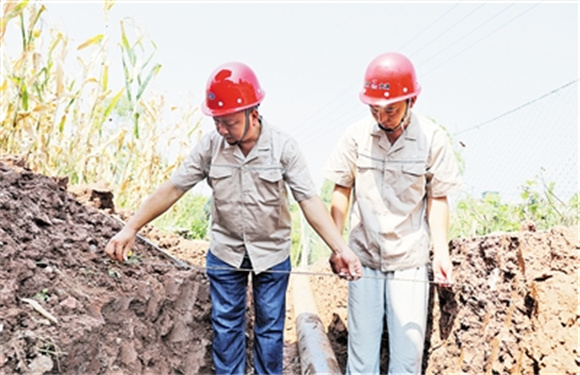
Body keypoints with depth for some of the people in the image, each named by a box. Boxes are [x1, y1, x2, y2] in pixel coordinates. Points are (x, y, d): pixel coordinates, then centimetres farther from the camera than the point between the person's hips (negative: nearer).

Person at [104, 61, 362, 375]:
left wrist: (341, 249, -29)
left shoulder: (282, 147, -17)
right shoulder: (210, 146, -13)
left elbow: (309, 200, -19)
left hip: (272, 253, -1)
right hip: (224, 252, 1)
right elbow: (172, 189, -10)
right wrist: (130, 228, -16)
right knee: (225, 326, 11)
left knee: (270, 327, 12)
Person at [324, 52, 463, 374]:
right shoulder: (357, 135, -4)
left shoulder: (432, 139, -7)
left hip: (410, 260, -1)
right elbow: (342, 192, 6)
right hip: (363, 258, 1)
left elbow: (437, 199, 0)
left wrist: (442, 252, -9)